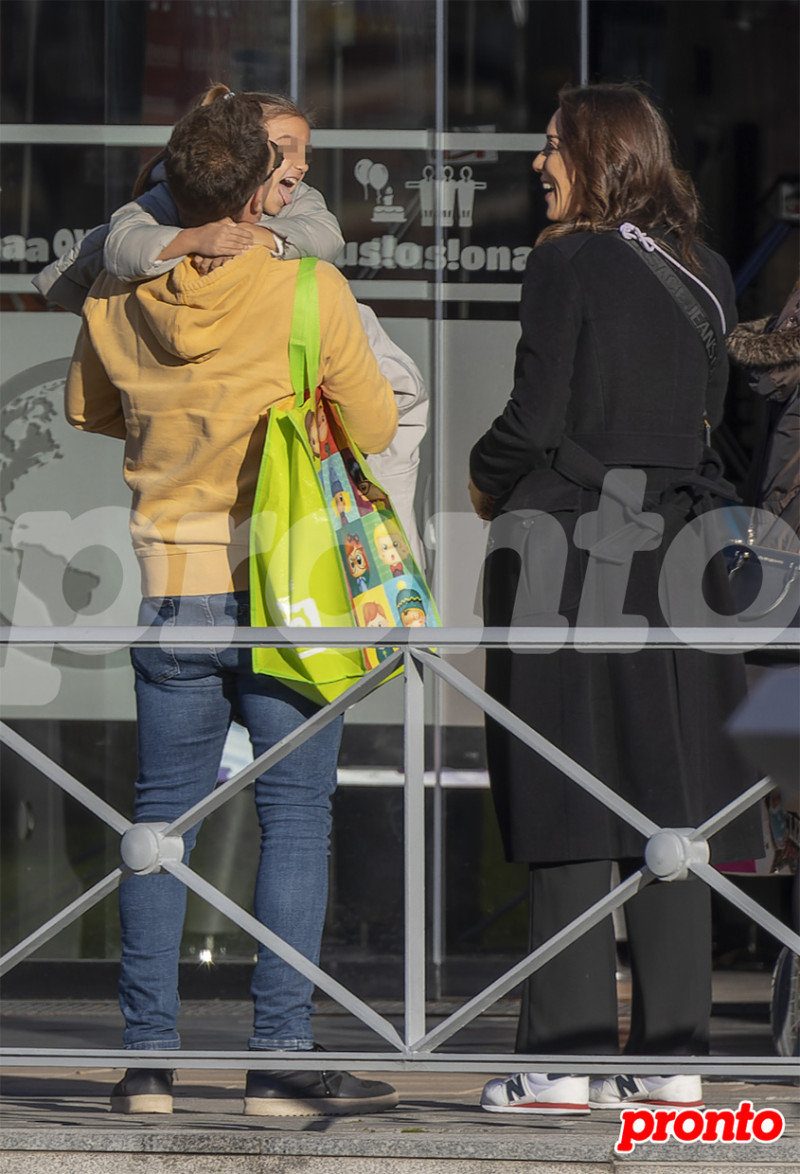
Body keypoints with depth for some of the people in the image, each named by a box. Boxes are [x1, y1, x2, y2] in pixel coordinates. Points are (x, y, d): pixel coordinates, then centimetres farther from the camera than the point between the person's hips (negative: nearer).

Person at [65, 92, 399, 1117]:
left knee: (162, 817, 8)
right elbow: (374, 427, -1)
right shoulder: (310, 290, -10)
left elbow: (88, 410, 19)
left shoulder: (116, 297, 2)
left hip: (170, 586, 4)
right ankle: (280, 1058, -3)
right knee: (295, 816, 0)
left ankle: (147, 1059, 7)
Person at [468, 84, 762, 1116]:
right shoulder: (705, 273, 11)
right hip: (676, 544, 6)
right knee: (670, 803, 6)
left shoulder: (568, 263, -8)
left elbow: (536, 417, -11)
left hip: (570, 540, -6)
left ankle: (564, 1058, -5)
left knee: (570, 811, -4)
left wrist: (486, 481, 7)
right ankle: (673, 1056, 6)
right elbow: (708, 413, 14)